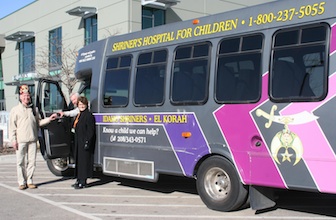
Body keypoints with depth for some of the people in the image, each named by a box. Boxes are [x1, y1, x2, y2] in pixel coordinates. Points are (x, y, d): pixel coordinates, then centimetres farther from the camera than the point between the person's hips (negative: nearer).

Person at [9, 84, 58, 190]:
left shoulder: (32, 109, 17)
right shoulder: (15, 110, 4)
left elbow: (38, 122, 22)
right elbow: (12, 126, 1)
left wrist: (49, 119, 9)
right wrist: (13, 140, -7)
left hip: (32, 139, 4)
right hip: (21, 140, -3)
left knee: (32, 161, 3)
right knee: (21, 162, -1)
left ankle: (29, 181, 12)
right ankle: (22, 182, 8)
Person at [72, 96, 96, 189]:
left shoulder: (89, 115, -13)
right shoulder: (79, 115, 15)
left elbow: (91, 131, -18)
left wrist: (87, 142, -23)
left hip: (84, 142, -9)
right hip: (78, 143, 9)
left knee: (84, 161, -6)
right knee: (78, 160, 13)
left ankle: (83, 182, -3)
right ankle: (79, 180, 21)